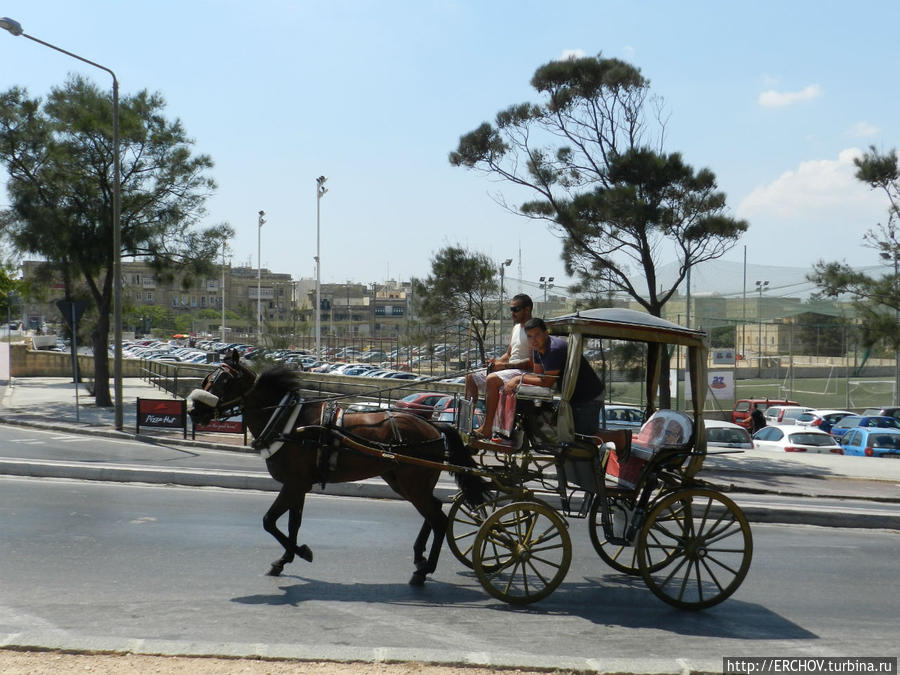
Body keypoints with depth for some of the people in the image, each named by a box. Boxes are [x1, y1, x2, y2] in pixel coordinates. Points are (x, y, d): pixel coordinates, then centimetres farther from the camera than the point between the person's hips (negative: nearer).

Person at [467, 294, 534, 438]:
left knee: (492, 379, -34)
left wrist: (505, 365, -19)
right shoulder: (516, 328, 19)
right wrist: (496, 361, 2)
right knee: (471, 377, 3)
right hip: (509, 369, 10)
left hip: (524, 372, -10)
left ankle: (486, 429, -33)